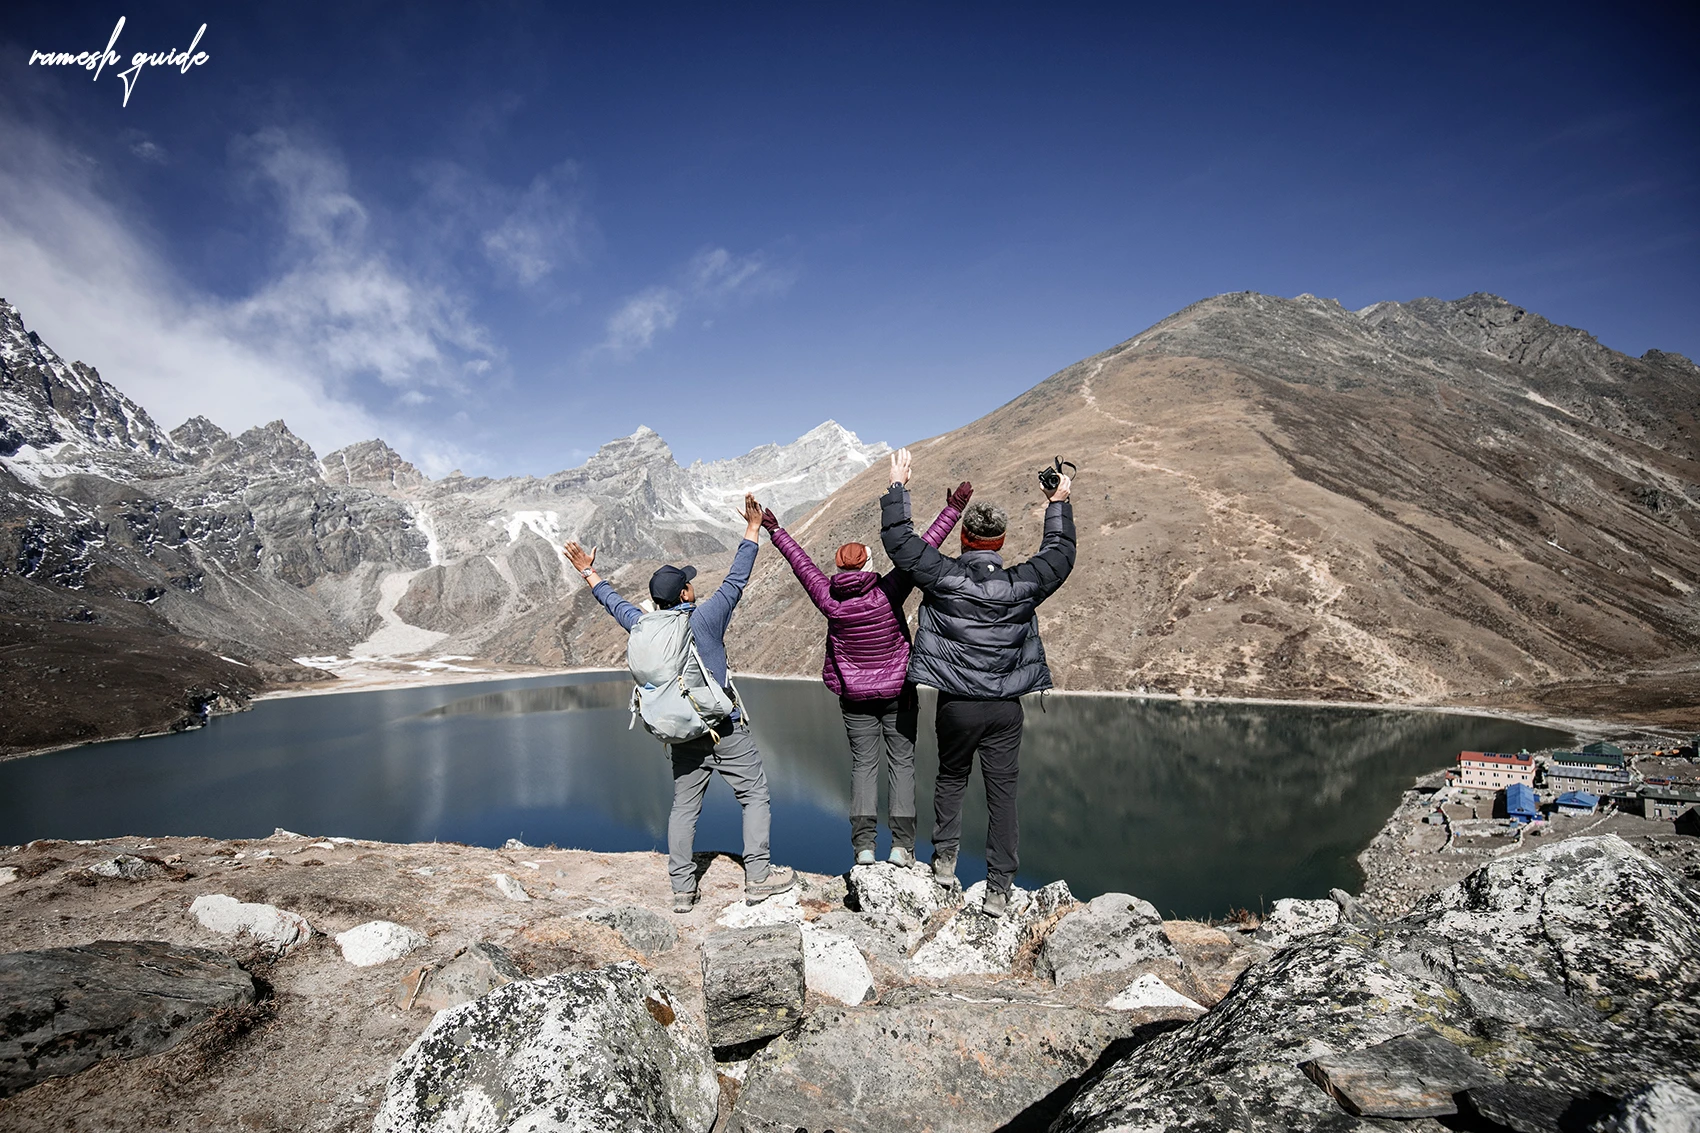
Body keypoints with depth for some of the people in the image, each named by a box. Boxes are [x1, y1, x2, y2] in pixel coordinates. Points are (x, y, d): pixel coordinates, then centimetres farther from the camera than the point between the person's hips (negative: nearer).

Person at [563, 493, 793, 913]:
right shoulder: (706, 617, -11)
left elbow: (614, 602, 17)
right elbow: (736, 578, -4)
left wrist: (590, 573, 33)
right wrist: (753, 527, 3)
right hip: (726, 729, -4)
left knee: (684, 808, 12)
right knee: (755, 796, 6)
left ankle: (682, 889, 16)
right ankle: (758, 877, 5)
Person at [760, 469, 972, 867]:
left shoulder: (831, 602, -13)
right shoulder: (888, 593, -17)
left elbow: (802, 564, -2)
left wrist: (776, 532, 9)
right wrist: (953, 510, -12)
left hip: (855, 697, 2)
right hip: (898, 692, -1)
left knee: (863, 764, 8)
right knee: (901, 761, 4)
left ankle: (863, 844, 3)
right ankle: (902, 845, 2)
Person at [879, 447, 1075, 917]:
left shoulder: (944, 577, -11)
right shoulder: (1023, 583, -5)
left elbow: (899, 539, -2)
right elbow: (1060, 554, 15)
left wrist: (898, 485, 9)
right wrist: (1060, 503, 27)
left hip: (957, 703, -1)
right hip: (1006, 707, 1)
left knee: (951, 778, 23)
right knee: (1002, 794, 8)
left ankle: (944, 859, 26)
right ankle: (999, 891, 13)